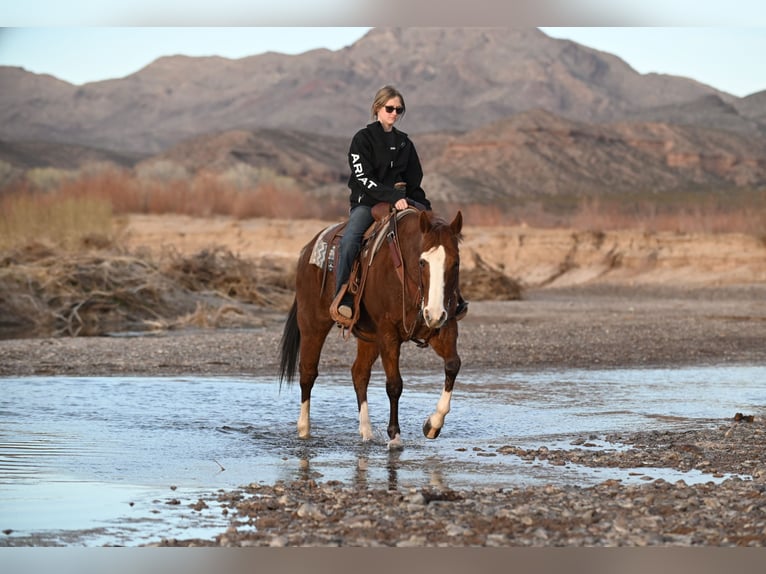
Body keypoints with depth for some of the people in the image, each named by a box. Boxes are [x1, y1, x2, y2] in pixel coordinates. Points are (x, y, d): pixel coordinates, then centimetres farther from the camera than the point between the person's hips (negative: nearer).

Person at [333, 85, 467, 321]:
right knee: (349, 240, -34)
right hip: (366, 203, -5)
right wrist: (392, 197, -21)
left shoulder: (404, 143, 16)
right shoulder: (363, 139, 0)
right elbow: (363, 178, -11)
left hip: (399, 202, 5)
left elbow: (414, 183, 19)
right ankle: (343, 300, -36)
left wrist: (425, 209, 5)